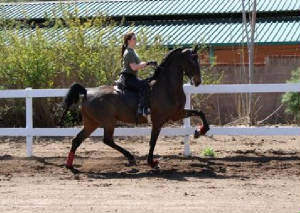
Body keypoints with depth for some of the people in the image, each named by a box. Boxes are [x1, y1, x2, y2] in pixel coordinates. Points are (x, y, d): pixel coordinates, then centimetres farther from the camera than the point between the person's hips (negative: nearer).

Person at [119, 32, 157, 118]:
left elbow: (139, 64, 22)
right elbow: (134, 67, -21)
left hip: (132, 77, 11)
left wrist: (150, 63, 7)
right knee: (144, 85, -29)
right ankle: (142, 109, -37)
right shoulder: (129, 52, -13)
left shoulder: (132, 52, 19)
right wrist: (147, 63, -18)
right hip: (127, 78, -11)